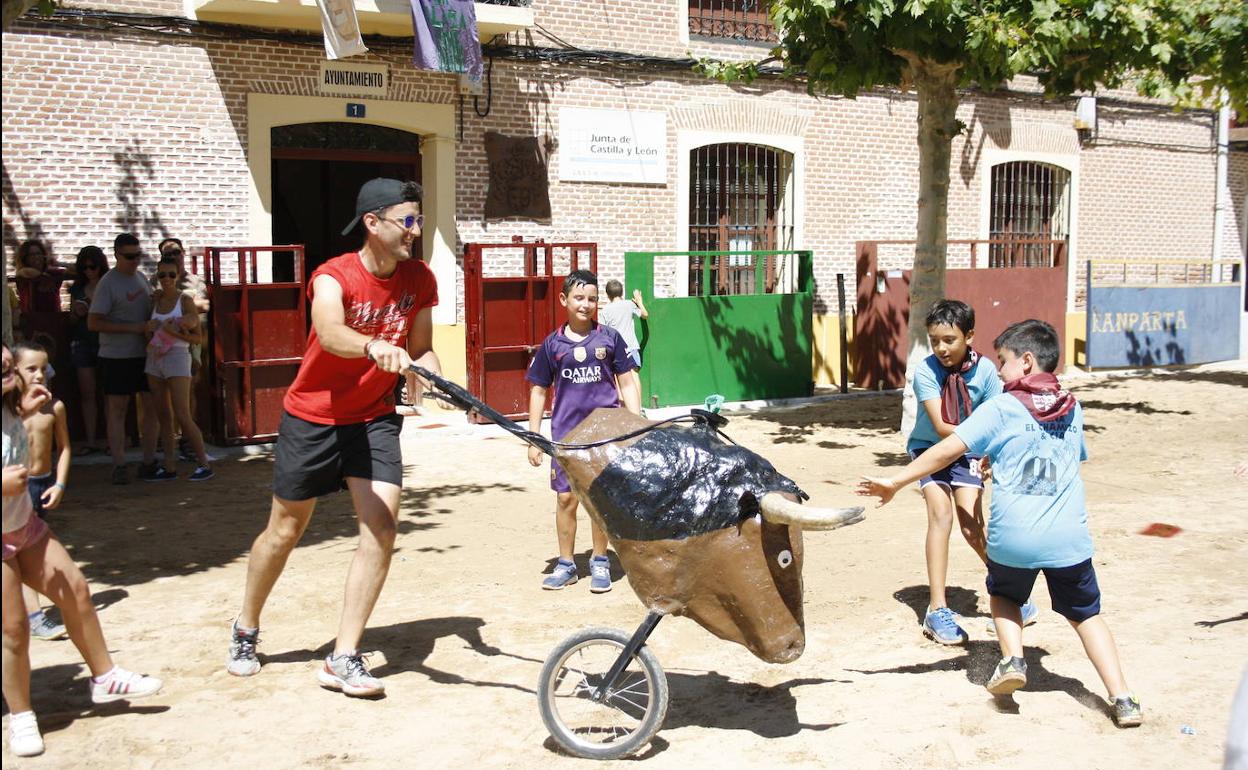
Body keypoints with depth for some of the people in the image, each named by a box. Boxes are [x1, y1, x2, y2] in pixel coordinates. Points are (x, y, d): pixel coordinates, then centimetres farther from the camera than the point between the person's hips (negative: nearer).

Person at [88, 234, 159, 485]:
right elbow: (93, 323, -14)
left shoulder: (141, 277, 11)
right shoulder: (108, 283, -10)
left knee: (152, 408, 4)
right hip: (117, 357, -6)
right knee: (117, 409, 1)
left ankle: (148, 463, 13)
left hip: (145, 354, 6)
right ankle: (119, 466, 5)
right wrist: (133, 328, -18)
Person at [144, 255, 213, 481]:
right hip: (154, 359, 6)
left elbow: (197, 336, -5)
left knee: (182, 416, -10)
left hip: (177, 358, -6)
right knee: (163, 415, 6)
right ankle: (170, 467, 11)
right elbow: (149, 336, 18)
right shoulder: (156, 299, 10)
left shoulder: (185, 300, -5)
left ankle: (204, 465, -2)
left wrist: (174, 332, -19)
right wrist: (149, 329, -4)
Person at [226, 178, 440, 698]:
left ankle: (343, 659, -2)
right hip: (313, 417, -3)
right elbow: (330, 332, -44)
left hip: (373, 417, 3)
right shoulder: (335, 276, -22)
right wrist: (374, 347, -64)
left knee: (382, 526, -12)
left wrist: (433, 375, -21)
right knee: (285, 529, 10)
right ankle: (245, 630, 36)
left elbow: (421, 349, 2)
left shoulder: (419, 280, -7)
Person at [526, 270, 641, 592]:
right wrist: (534, 437, 4)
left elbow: (627, 383, 5)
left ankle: (600, 562, 19)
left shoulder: (609, 338, 1)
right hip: (566, 433, 1)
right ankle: (565, 564, 18)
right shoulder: (553, 343, 3)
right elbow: (539, 390, 8)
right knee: (566, 498, 5)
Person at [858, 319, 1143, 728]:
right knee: (1085, 613, 17)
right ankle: (1123, 700, 6)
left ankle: (1012, 658, 4)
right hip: (1068, 537, 3)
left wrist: (895, 482, -6)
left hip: (1013, 537, -3)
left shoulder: (1000, 408, -3)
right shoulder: (1073, 410, 11)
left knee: (1003, 594, 26)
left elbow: (948, 449, -9)